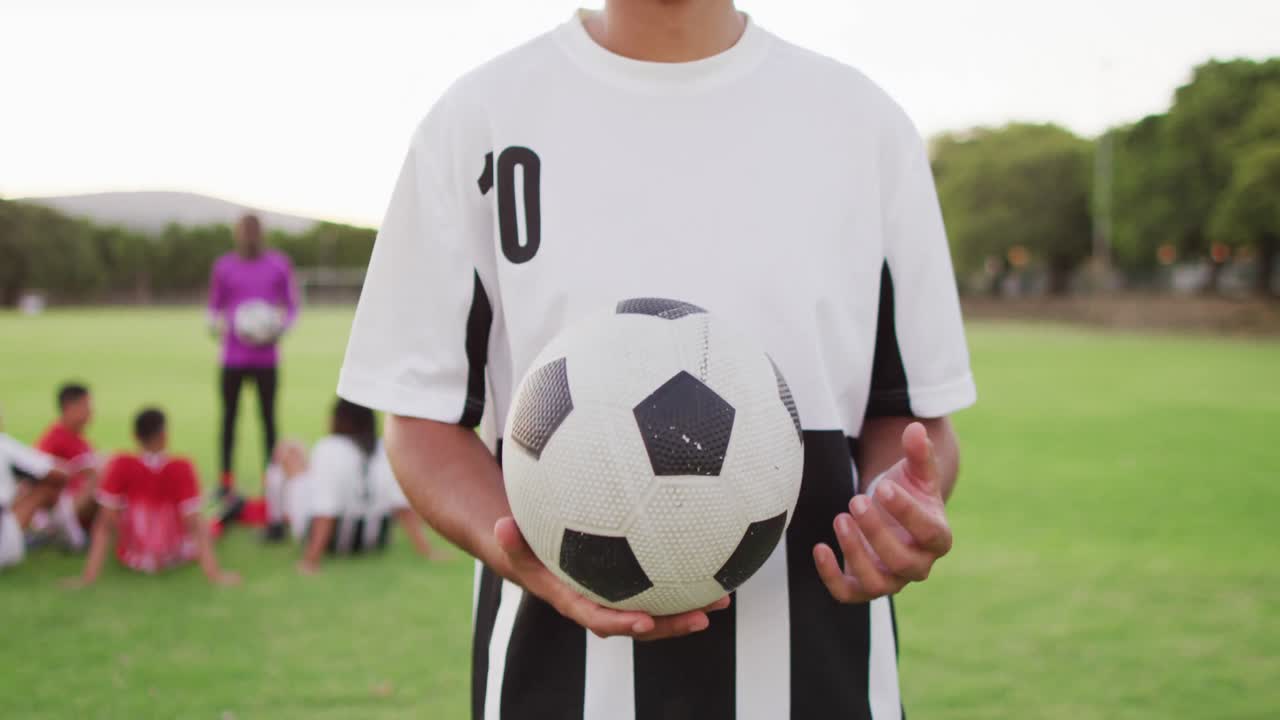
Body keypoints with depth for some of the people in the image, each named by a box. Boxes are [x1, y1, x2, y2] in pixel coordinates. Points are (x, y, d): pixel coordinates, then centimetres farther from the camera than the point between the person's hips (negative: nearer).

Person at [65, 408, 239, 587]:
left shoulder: (120, 466, -15)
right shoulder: (182, 468, -16)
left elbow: (105, 524, -15)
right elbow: (193, 523, -20)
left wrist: (89, 576, -15)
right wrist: (214, 573, -20)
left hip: (132, 558, 0)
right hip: (175, 556, 0)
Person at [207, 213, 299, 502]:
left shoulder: (279, 264, 4)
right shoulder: (224, 266, 6)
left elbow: (292, 307, 8)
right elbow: (215, 308, 15)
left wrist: (281, 330, -10)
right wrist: (217, 325, -7)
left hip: (266, 357, -1)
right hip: (233, 357, 1)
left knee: (268, 418, 0)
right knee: (229, 416, 4)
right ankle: (225, 481, 11)